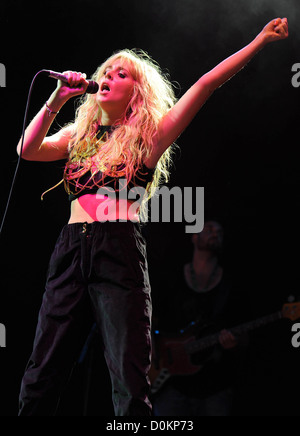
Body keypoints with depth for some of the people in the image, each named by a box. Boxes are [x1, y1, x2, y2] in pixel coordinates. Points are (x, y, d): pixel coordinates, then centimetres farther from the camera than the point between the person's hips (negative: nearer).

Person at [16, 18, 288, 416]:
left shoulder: (148, 136, 8)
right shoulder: (79, 136, 21)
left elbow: (206, 85, 3)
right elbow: (28, 150, 9)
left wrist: (259, 42, 0)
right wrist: (57, 100, 4)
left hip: (121, 252, -4)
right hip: (71, 249, 4)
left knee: (131, 382, -9)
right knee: (43, 372, 1)